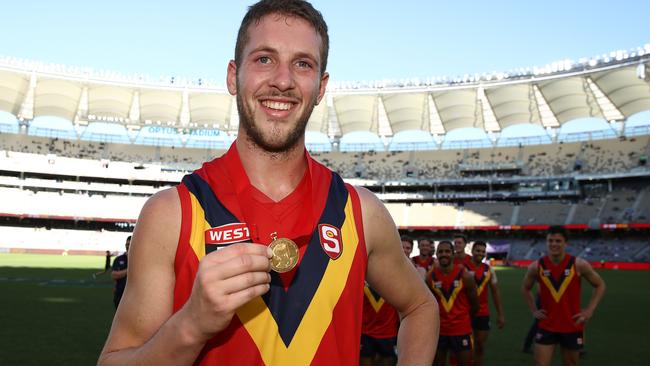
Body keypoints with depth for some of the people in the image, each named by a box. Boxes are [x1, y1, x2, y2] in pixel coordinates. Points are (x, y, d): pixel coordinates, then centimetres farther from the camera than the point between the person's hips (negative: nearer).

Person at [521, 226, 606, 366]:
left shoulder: (579, 265, -10)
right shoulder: (536, 266, -7)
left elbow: (600, 285, 3)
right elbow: (525, 288, 12)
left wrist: (589, 310, -5)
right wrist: (534, 311, 3)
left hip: (572, 327, 0)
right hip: (546, 326, 0)